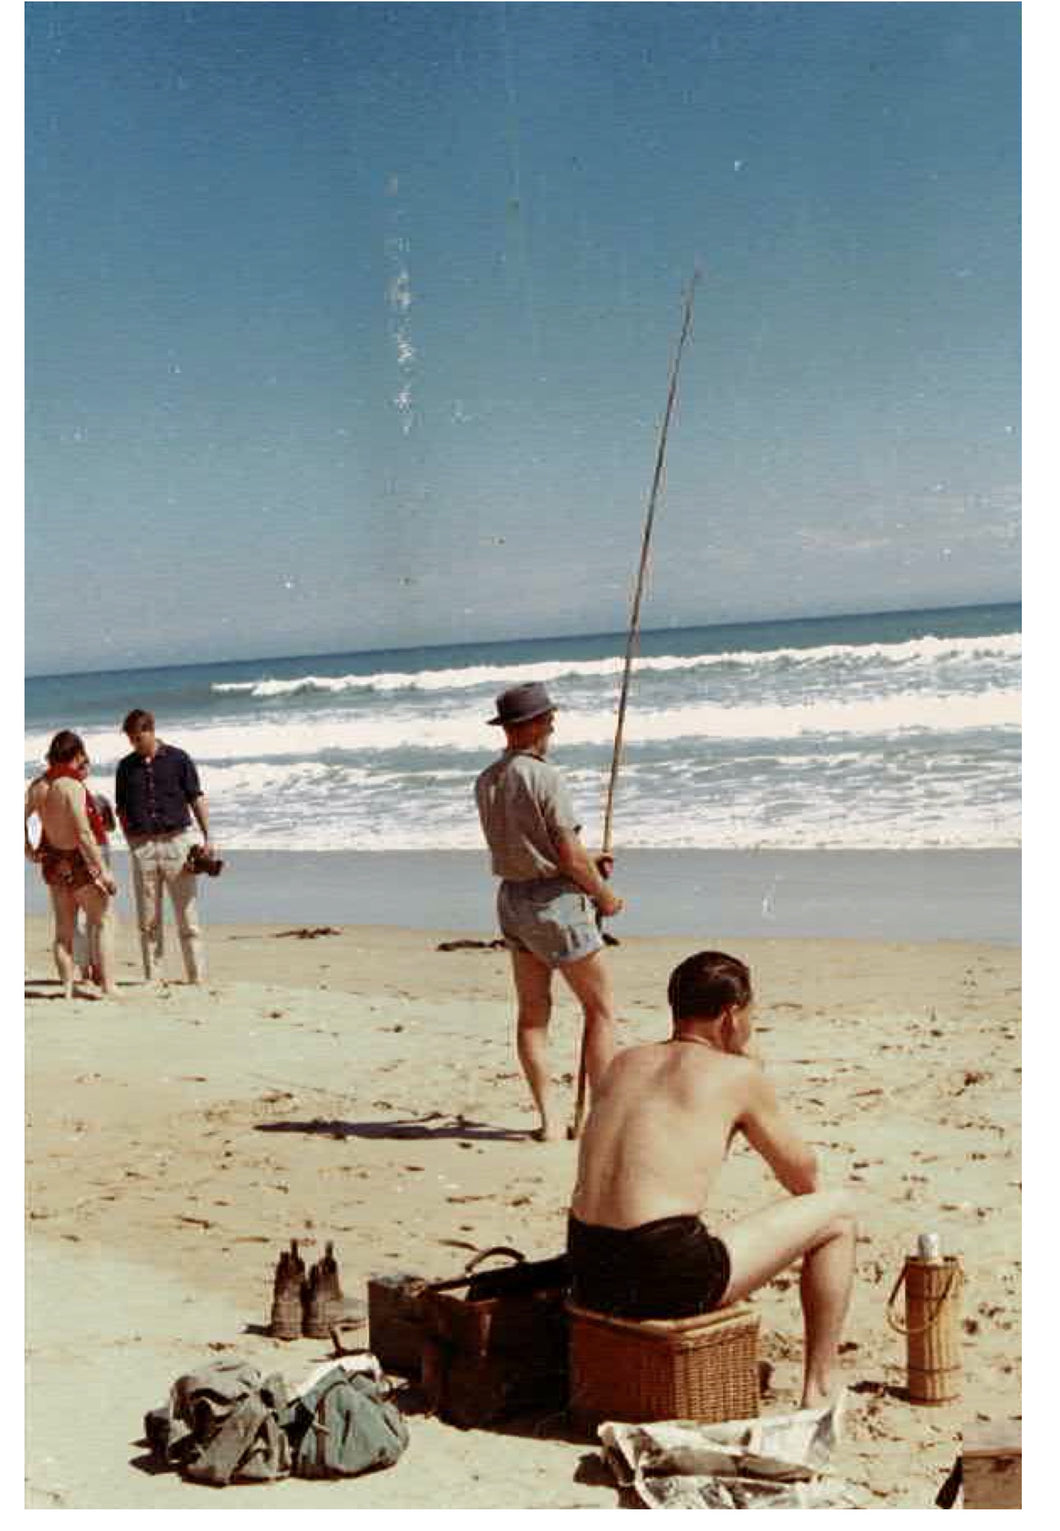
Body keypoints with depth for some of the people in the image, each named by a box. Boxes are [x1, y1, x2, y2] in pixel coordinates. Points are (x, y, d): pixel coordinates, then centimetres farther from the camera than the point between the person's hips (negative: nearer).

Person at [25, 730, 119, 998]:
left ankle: (67, 987, 17)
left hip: (53, 863, 6)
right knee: (101, 922, 8)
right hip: (81, 862, -6)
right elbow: (84, 835, -24)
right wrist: (103, 871, -20)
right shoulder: (73, 787, -21)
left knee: (63, 930, 15)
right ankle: (108, 986, 6)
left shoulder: (38, 785, 0)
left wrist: (29, 850, 21)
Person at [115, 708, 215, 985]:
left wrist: (207, 837, -4)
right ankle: (151, 977, 9)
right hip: (142, 846, 2)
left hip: (177, 840, -2)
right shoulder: (126, 766, 9)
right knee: (147, 920, 4)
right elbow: (122, 810, 13)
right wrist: (132, 843, 3)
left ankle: (197, 976, 2)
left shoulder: (178, 759, 2)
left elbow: (197, 799, 3)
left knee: (187, 914, -1)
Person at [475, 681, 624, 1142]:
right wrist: (604, 894, -1)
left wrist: (587, 861, 21)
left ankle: (548, 1119, 10)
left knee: (532, 1012, 10)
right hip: (555, 898, -7)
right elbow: (570, 856, -17)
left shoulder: (486, 782, 7)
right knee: (600, 1009, 3)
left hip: (511, 896, 7)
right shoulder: (542, 776, -17)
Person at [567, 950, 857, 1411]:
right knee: (838, 1212, 10)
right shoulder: (738, 1073, 0)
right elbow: (804, 1176, 12)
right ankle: (822, 1387, 18)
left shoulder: (624, 1063, 16)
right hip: (666, 1278, -7)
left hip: (589, 1277, 7)